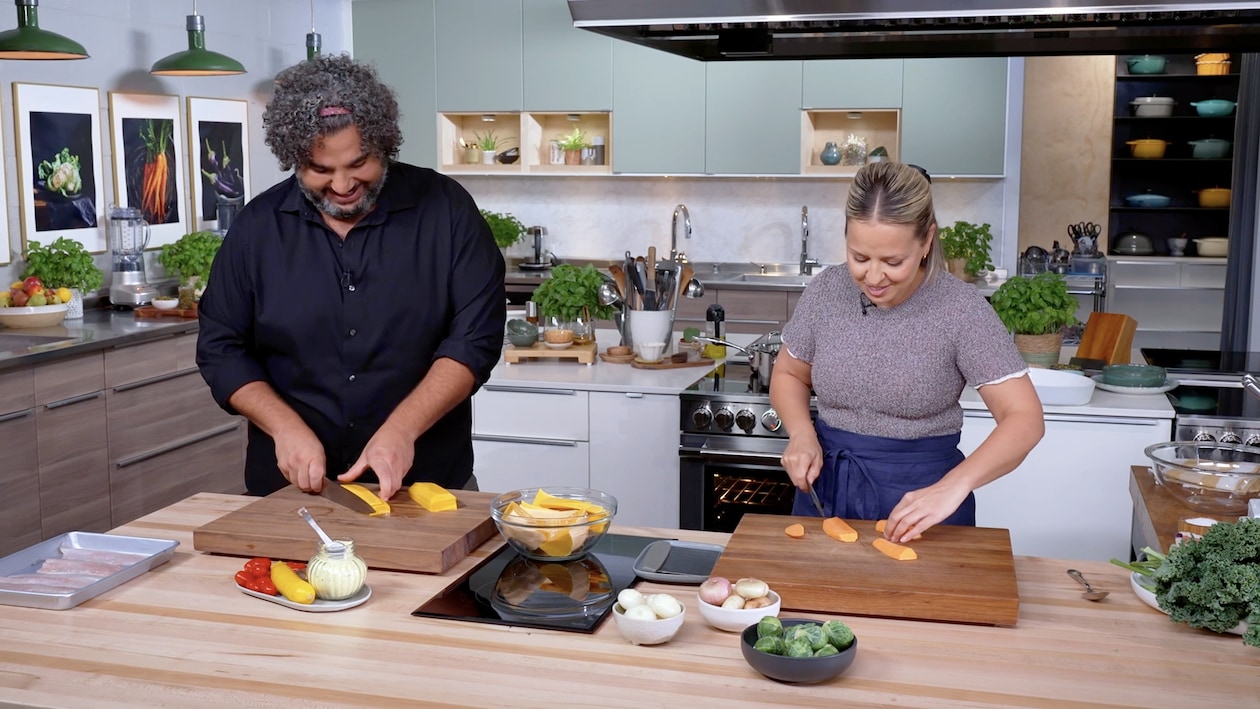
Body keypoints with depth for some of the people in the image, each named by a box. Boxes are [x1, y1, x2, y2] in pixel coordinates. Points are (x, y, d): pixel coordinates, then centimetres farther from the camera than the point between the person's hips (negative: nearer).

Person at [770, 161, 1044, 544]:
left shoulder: (961, 309, -17)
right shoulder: (825, 291, -6)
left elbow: (1025, 419, -19)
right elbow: (788, 375, 10)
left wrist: (953, 486, -33)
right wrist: (802, 434, -11)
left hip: (922, 495, -3)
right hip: (826, 486, 3)